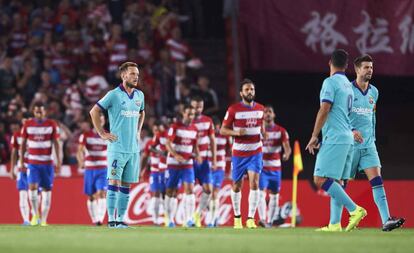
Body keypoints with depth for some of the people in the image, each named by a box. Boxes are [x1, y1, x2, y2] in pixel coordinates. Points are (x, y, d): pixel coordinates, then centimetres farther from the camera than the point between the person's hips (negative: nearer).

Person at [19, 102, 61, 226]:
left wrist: (58, 161, -5)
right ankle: (35, 213, 3)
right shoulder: (27, 125, 2)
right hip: (32, 162, 0)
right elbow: (23, 143, 8)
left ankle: (43, 219, 7)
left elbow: (56, 143, 1)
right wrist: (21, 161, 4)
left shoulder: (52, 124, 0)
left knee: (47, 190, 0)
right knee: (32, 187, -17)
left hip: (47, 162, 0)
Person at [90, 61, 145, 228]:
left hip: (133, 148, 6)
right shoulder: (114, 95, -7)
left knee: (126, 186, 6)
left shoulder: (139, 95, 11)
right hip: (117, 147, -6)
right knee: (114, 182, -10)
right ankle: (111, 219, -9)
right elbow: (94, 111, -3)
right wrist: (102, 133, -5)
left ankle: (120, 219, 10)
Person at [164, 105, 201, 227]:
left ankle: (188, 219, -17)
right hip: (173, 163, -3)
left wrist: (197, 155, -5)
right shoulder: (175, 127, -7)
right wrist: (176, 155, -31)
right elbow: (168, 144, -14)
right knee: (171, 191, 2)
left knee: (190, 189, -13)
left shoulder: (194, 129, 8)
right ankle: (171, 220, 12)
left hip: (188, 163, 3)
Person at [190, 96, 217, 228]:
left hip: (204, 160, 4)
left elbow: (212, 141, 12)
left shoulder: (208, 121, 7)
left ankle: (198, 214, 14)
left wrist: (214, 160, 8)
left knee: (208, 189, -2)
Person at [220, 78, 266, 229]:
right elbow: (223, 130, -3)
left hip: (255, 152, 1)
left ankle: (251, 218, -16)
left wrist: (263, 133, -1)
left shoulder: (260, 109, 4)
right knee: (237, 186, 8)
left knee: (254, 182, -16)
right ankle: (237, 217, 27)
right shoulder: (234, 109, -7)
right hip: (239, 153, -1)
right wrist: (236, 132, -22)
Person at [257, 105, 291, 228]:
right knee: (261, 192, -17)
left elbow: (287, 146, -9)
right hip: (261, 166, -2)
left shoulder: (281, 131, 2)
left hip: (275, 168, 2)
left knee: (274, 195, 6)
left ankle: (270, 221, 15)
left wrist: (287, 153, -32)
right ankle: (262, 219, -27)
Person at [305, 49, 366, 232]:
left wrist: (314, 136, -11)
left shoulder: (330, 82, -6)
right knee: (336, 182, 8)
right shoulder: (348, 85, 20)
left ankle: (355, 210, -19)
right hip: (347, 139, 9)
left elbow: (324, 110, -15)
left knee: (320, 180, -13)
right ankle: (335, 225, 3)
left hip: (334, 139, -9)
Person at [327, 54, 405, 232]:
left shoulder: (374, 92, 12)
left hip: (368, 144, 5)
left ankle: (386, 221, -18)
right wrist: (350, 131, -18)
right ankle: (334, 223, 7)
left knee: (377, 180, -9)